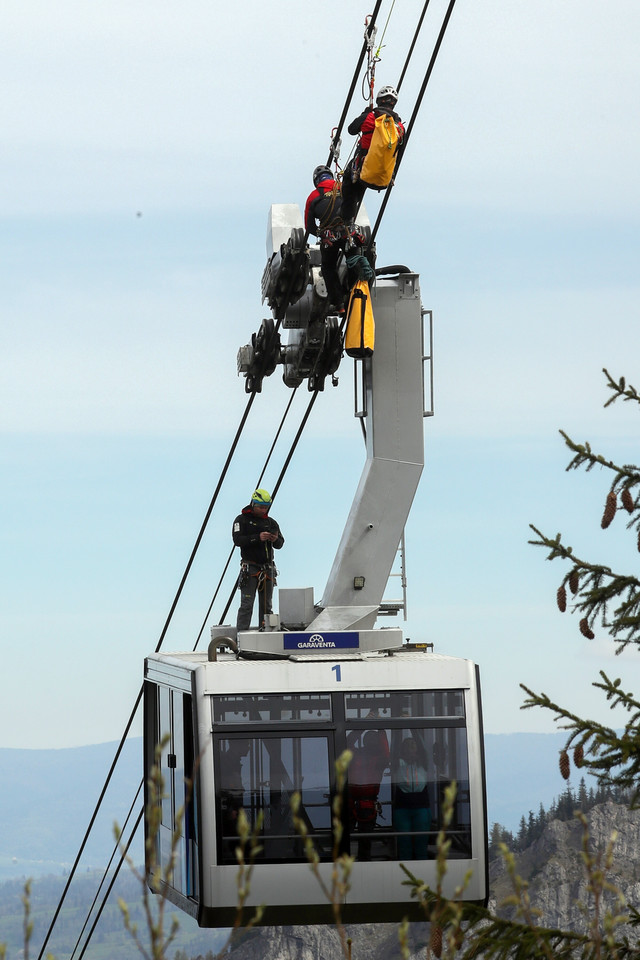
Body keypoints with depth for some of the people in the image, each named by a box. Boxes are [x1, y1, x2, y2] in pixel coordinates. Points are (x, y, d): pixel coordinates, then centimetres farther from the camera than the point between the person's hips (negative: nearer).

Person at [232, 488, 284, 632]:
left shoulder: (271, 522, 14)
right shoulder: (242, 520, 1)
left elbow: (280, 544, 9)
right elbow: (237, 540, -13)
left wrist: (275, 540, -15)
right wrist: (257, 538, -24)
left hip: (267, 568, 5)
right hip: (250, 567, -5)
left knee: (266, 605, 7)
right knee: (247, 604, -10)